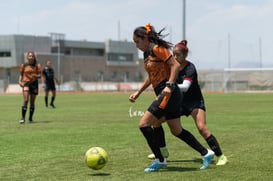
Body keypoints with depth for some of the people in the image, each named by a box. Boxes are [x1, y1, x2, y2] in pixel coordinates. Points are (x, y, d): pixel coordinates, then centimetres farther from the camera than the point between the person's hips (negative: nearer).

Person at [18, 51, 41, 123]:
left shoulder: (37, 66, 2)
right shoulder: (23, 65, 3)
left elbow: (39, 75, 1)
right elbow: (21, 74, 12)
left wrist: (36, 76, -20)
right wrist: (20, 81, -5)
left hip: (34, 84, 1)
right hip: (26, 83, -1)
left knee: (32, 102, 4)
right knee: (26, 100, -17)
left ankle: (30, 118, 15)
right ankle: (23, 117, -14)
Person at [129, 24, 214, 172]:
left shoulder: (157, 48, -11)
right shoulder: (147, 53, 17)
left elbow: (175, 65, -17)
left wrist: (169, 85, -25)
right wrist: (138, 92, 22)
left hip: (167, 93, -10)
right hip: (163, 94, 10)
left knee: (144, 124, -11)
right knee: (176, 130, 14)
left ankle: (159, 160, -3)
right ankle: (206, 153, 20)